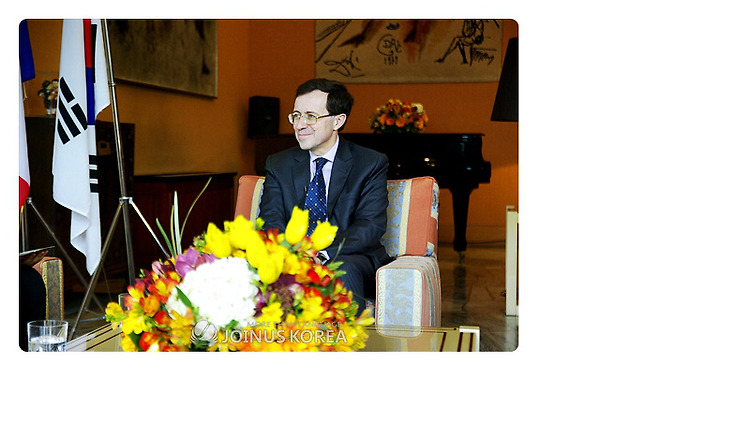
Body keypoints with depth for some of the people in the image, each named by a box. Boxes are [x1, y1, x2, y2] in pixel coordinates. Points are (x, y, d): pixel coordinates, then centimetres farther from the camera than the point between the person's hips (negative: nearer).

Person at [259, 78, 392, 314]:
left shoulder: (372, 164, 4)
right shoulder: (278, 165, 15)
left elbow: (371, 225, -7)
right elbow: (270, 221, 3)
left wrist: (323, 254, -24)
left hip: (351, 258, -2)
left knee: (343, 270, -37)